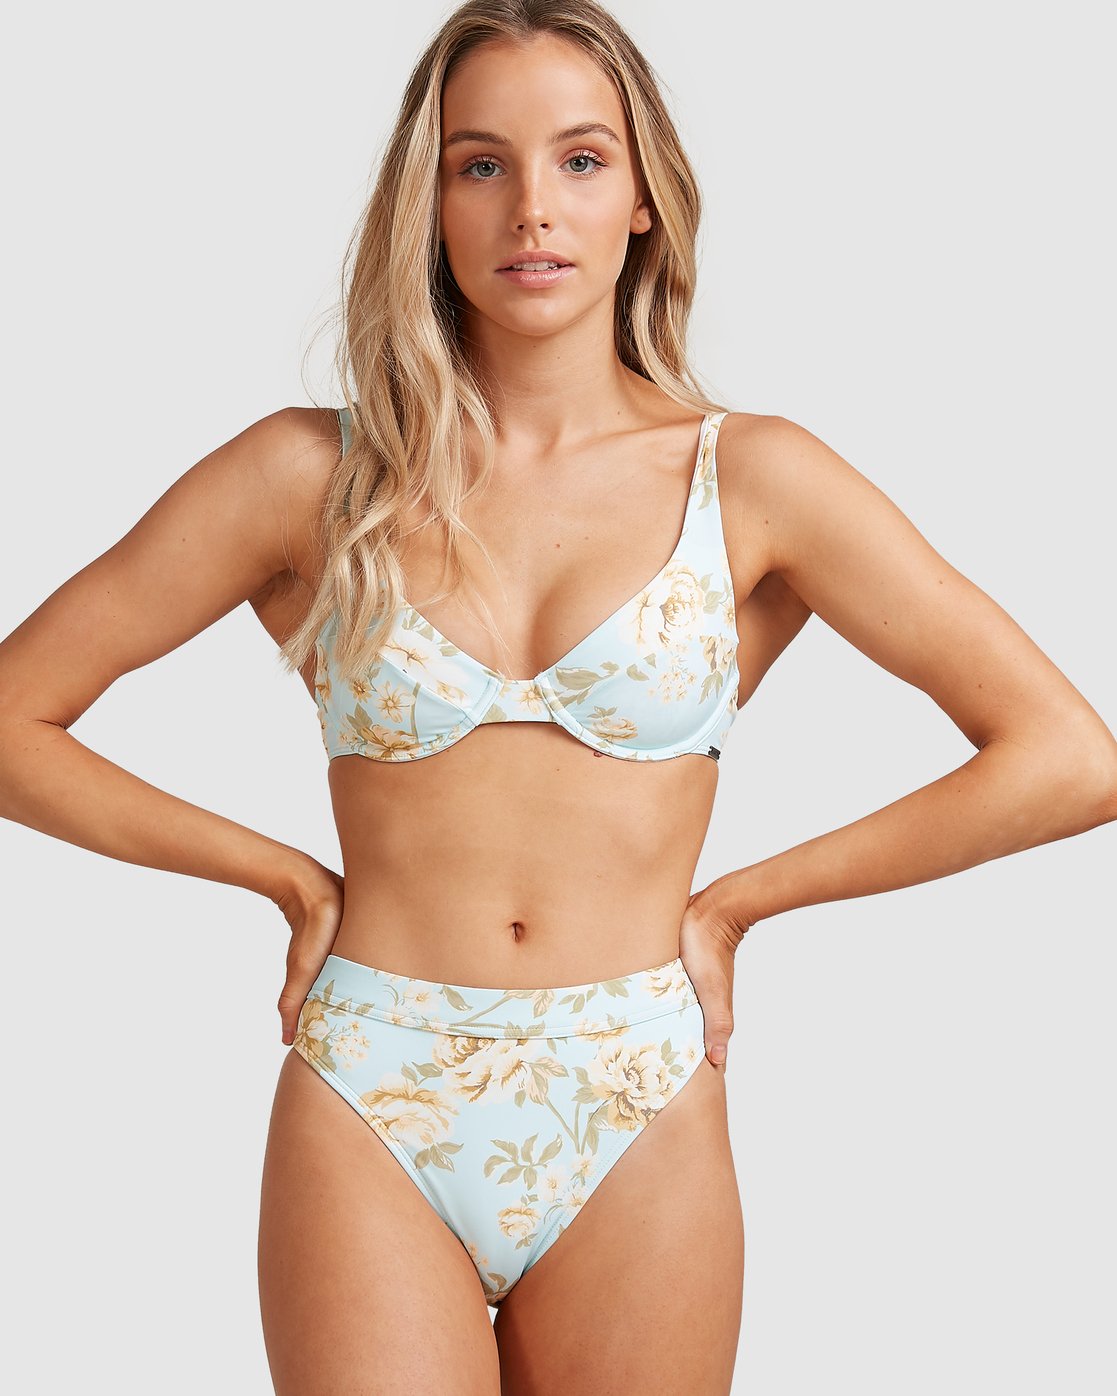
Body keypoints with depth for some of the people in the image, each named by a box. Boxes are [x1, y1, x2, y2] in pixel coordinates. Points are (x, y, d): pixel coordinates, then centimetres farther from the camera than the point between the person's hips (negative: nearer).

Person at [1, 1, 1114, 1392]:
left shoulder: (751, 478, 0)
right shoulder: (311, 476, 1)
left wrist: (733, 900, -1)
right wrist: (288, 875, 1)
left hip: (639, 1128, 1)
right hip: (369, 1121, 0)